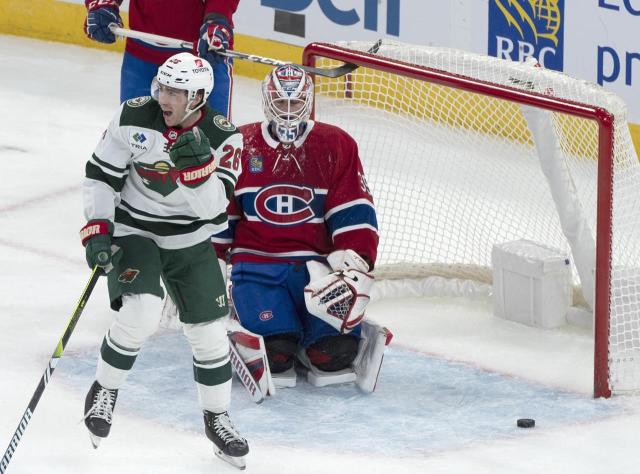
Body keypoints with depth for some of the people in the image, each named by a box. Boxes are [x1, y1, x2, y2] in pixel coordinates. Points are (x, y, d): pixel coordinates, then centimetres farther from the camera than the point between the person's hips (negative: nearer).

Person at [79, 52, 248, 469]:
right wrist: (97, 231, -14)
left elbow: (212, 208, -21)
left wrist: (197, 165, -38)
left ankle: (217, 418, 23)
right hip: (134, 233, -2)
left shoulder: (223, 137, -15)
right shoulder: (133, 118, -15)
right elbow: (101, 175, -6)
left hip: (192, 242, 2)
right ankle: (104, 391, -3)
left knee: (209, 331, 1)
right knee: (141, 312, -26)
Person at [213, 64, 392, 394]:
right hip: (256, 264, -1)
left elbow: (354, 214, 0)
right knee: (274, 349, -23)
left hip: (315, 264, 1)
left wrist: (356, 265, -13)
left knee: (333, 352, -19)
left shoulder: (336, 146, 4)